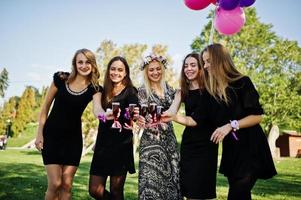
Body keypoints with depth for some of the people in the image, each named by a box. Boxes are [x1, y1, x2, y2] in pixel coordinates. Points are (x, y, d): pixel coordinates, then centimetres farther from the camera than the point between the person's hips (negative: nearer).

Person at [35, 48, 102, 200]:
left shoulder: (94, 88, -5)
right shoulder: (61, 79, -6)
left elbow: (97, 109, -25)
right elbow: (46, 107, 1)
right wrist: (39, 133, -1)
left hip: (73, 137, 1)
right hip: (52, 134, -1)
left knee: (67, 185, 4)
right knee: (55, 183, -7)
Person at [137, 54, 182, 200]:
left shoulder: (168, 89, 9)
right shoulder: (143, 91, -5)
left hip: (169, 139, 5)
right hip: (151, 140, -5)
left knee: (172, 175, 7)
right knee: (152, 180, -4)